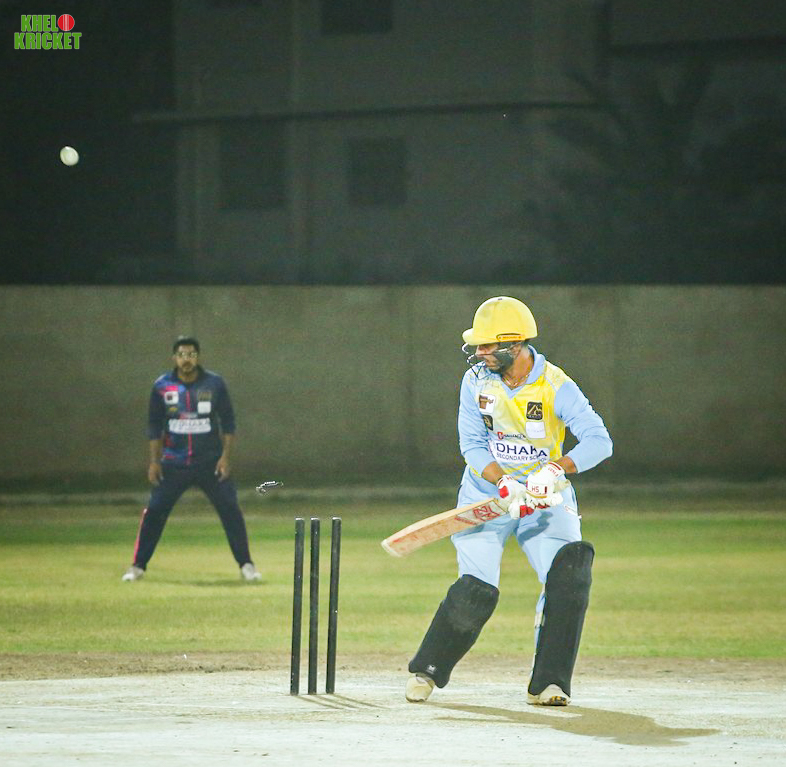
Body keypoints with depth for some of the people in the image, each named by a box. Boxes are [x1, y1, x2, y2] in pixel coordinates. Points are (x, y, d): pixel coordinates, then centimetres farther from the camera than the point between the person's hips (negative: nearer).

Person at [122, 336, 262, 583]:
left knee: (230, 508, -7)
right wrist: (154, 461, 0)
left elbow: (228, 421, 3)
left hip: (210, 462, -1)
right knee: (154, 510, -4)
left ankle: (246, 565, 3)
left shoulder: (214, 383, -3)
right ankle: (138, 566, 8)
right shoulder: (162, 386, -1)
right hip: (174, 463, 1)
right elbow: (154, 425, 6)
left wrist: (225, 456, -6)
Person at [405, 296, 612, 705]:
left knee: (569, 571, -22)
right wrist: (506, 485, -28)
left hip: (545, 501, 0)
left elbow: (599, 441, -22)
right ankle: (426, 669, 8)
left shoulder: (556, 387, -14)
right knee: (476, 591, -14)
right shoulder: (476, 381, -6)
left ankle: (547, 683, -13)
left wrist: (556, 468, -39)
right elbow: (472, 445, -11)